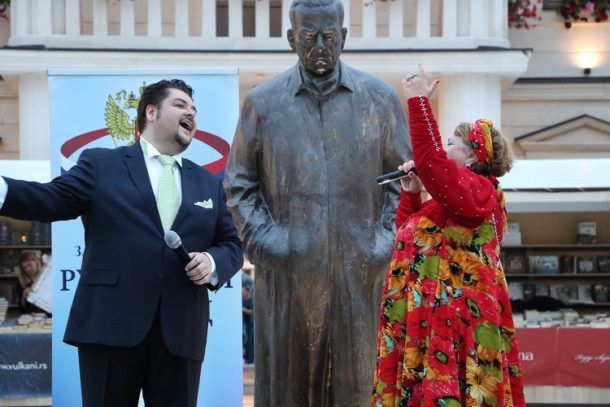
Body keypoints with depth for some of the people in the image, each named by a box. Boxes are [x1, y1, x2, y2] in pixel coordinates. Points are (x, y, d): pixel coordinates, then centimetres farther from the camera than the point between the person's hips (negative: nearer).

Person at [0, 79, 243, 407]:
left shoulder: (209, 183, 20)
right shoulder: (101, 164, 9)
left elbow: (231, 244, 19)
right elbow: (53, 200, -3)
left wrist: (213, 261, -4)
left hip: (181, 332, 4)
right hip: (111, 324, -3)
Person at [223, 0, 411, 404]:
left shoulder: (380, 98, 7)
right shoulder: (262, 102, 7)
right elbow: (239, 184, 10)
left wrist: (384, 242, -1)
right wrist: (266, 242, -3)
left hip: (358, 272, 0)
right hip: (287, 274, 0)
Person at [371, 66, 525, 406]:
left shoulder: (478, 189, -7)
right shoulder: (455, 198, 25)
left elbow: (431, 160, -24)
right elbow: (406, 231, 31)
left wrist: (419, 102, -21)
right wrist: (411, 191, 17)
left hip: (453, 315, -11)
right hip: (435, 315, 11)